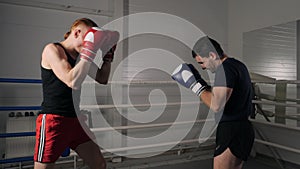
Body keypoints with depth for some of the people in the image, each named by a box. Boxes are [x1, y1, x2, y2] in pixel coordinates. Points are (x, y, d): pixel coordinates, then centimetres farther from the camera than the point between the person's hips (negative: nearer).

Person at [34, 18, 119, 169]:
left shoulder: (81, 55, 10)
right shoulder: (52, 49, -10)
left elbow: (102, 79, 16)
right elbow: (72, 81, -25)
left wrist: (108, 55, 7)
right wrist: (91, 50, -22)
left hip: (76, 120, 7)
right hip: (53, 121, -7)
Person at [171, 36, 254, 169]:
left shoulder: (225, 68, -16)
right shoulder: (237, 65, 14)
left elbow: (216, 105, -24)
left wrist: (194, 84, -14)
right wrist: (199, 81, 10)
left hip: (232, 132, -10)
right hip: (242, 129, 10)